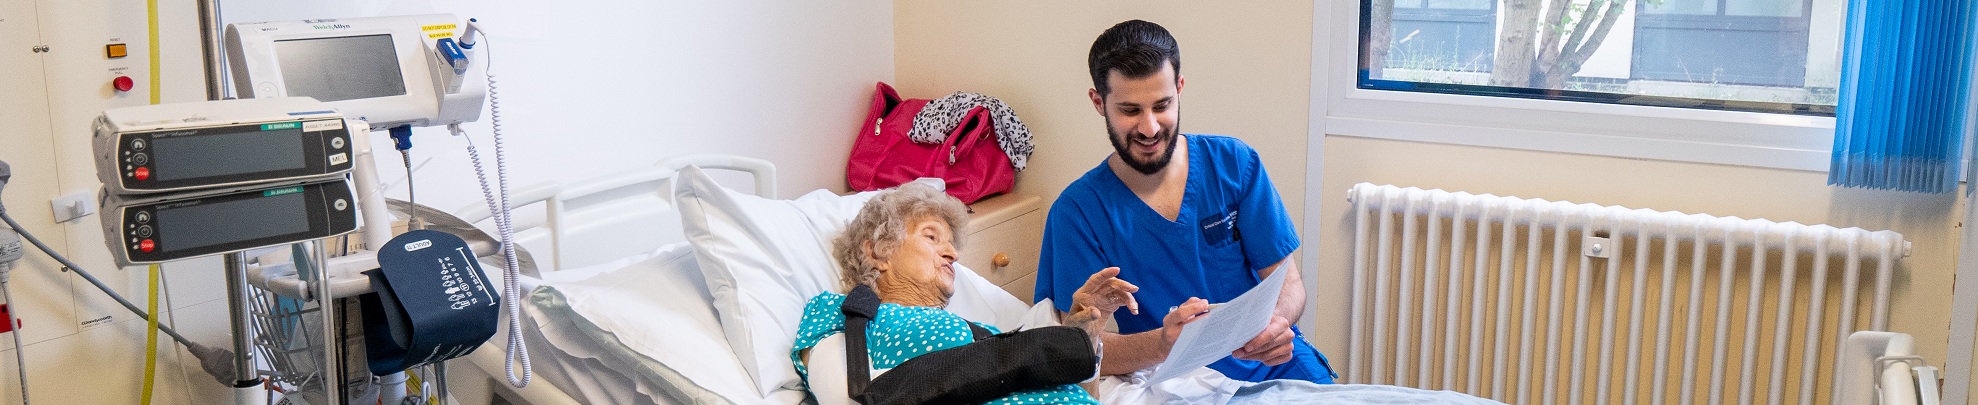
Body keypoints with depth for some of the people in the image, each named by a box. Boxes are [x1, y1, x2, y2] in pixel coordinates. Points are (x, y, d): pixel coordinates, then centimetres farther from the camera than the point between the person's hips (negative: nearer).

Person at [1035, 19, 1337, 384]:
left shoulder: (1235, 163, 1)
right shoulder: (1077, 211, -7)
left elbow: (1287, 280, 3)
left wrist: (1276, 323, -22)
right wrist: (1163, 345, -33)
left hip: (1273, 366, 1)